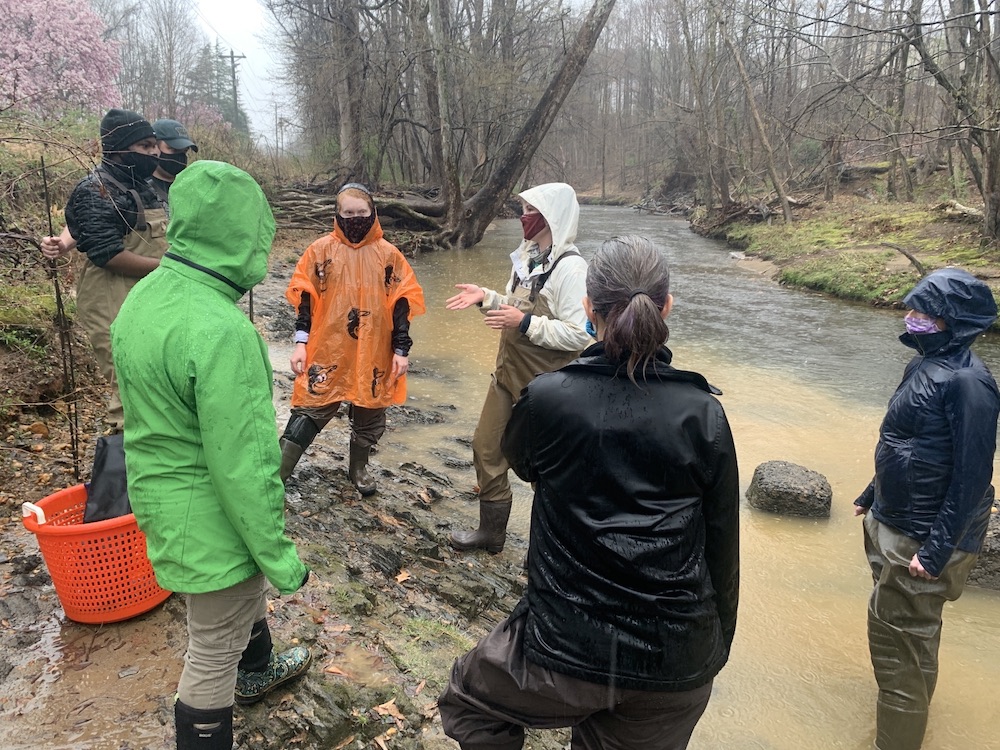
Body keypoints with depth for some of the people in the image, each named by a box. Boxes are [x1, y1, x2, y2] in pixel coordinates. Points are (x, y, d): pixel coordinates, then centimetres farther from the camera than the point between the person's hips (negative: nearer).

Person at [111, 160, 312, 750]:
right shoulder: (221, 332, -32)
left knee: (248, 593, 32)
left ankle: (257, 672, 58)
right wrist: (279, 555, -16)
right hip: (211, 523, -10)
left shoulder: (145, 296, -1)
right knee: (214, 654, 12)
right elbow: (241, 465, -28)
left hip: (164, 497, 10)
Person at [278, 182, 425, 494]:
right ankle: (274, 477, 8)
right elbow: (304, 298, 1)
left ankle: (359, 467, 37)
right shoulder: (321, 249, -1)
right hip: (326, 350, -1)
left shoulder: (388, 254, 1)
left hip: (374, 354, 2)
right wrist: (301, 342, -5)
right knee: (309, 411, 0)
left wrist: (401, 349, -2)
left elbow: (402, 304, 2)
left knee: (369, 414, 14)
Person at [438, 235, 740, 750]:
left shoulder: (547, 398, -16)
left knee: (467, 702, 27)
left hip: (568, 648, -2)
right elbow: (722, 547, -1)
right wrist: (717, 646, 14)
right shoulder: (704, 414, -10)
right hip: (677, 665, 3)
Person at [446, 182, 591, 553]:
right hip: (509, 371, 9)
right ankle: (490, 531, 34)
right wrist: (485, 297, 0)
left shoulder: (570, 268, -20)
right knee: (486, 446, 15)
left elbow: (579, 334, -25)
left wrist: (525, 323, -26)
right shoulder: (528, 255, 6)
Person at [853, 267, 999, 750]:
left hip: (923, 538, -9)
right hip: (895, 523, 9)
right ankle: (910, 709, 44)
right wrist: (873, 496, 20)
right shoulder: (925, 365, 5)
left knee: (898, 640, 2)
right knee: (909, 632, 24)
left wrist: (937, 551, -22)